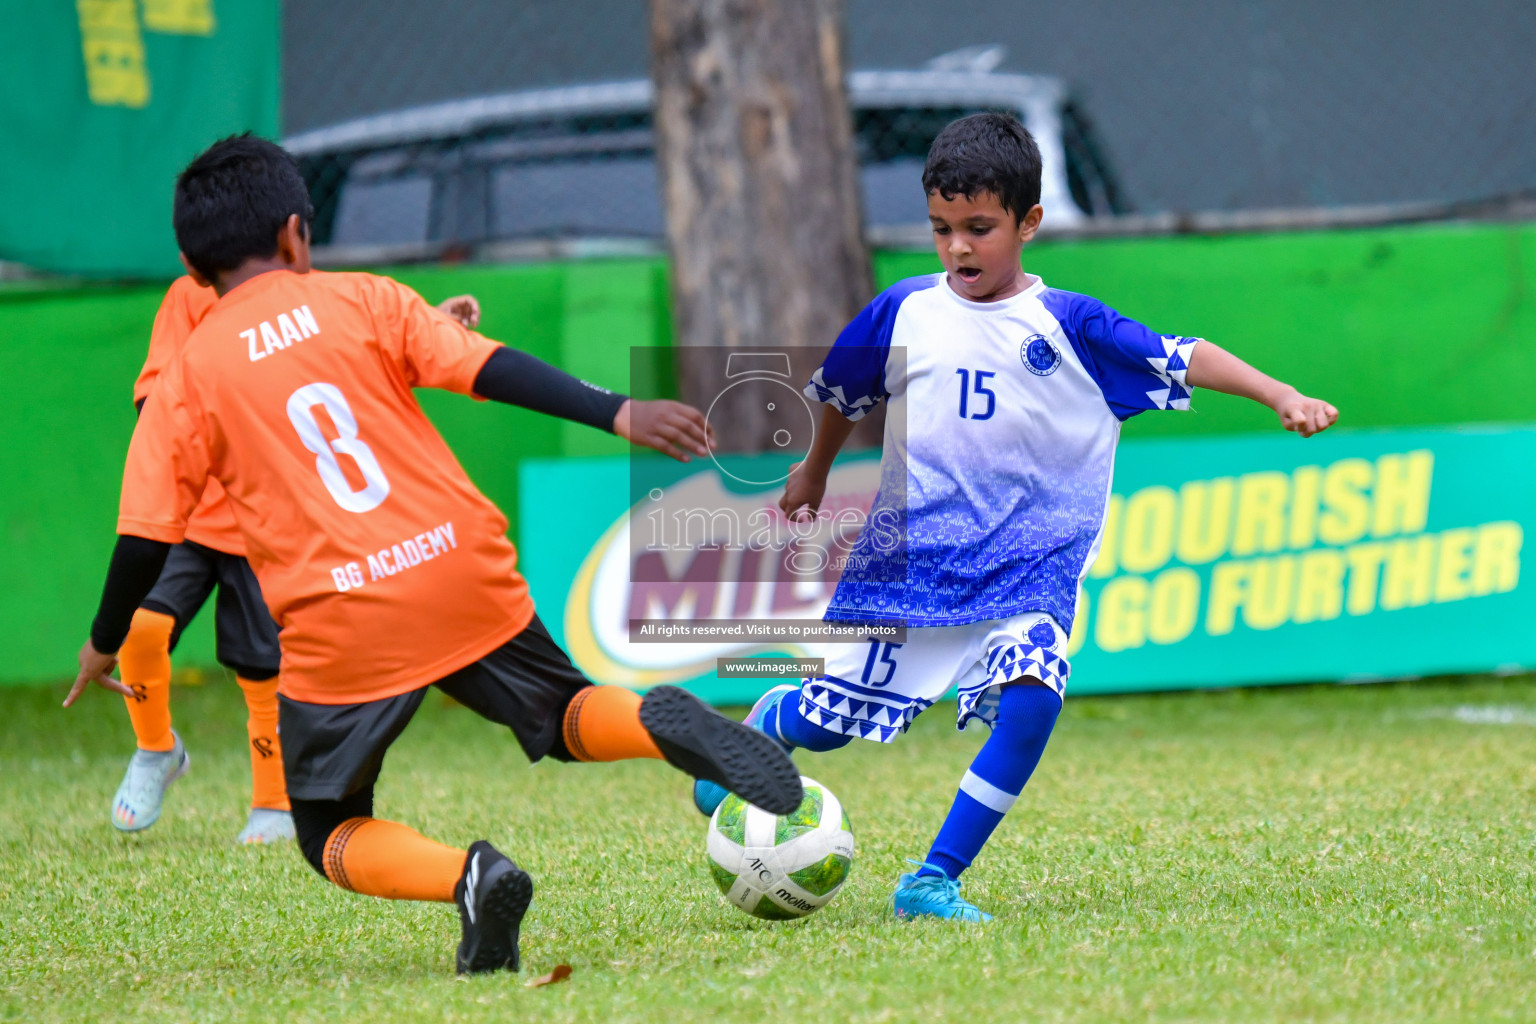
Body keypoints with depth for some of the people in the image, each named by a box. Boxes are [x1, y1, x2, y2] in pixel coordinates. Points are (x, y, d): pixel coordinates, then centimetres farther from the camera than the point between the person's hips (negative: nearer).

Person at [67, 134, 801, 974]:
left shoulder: (186, 381, 6)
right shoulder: (359, 301, 8)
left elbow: (146, 537, 6)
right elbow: (491, 370, -4)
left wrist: (105, 645, 20)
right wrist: (618, 415, -6)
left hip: (338, 627, -2)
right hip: (461, 575, 2)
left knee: (332, 837, 13)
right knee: (564, 716, 23)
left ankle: (467, 876, -18)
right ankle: (655, 721, -13)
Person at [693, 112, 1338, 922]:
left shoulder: (1068, 326, -4)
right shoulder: (905, 312, 1)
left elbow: (1183, 361, -11)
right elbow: (842, 392, 20)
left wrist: (1279, 396, -24)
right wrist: (812, 474, 34)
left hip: (1028, 561, -1)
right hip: (906, 555, 1)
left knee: (1030, 700, -26)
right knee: (828, 721, 6)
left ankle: (934, 882, -17)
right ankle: (769, 720, 45)